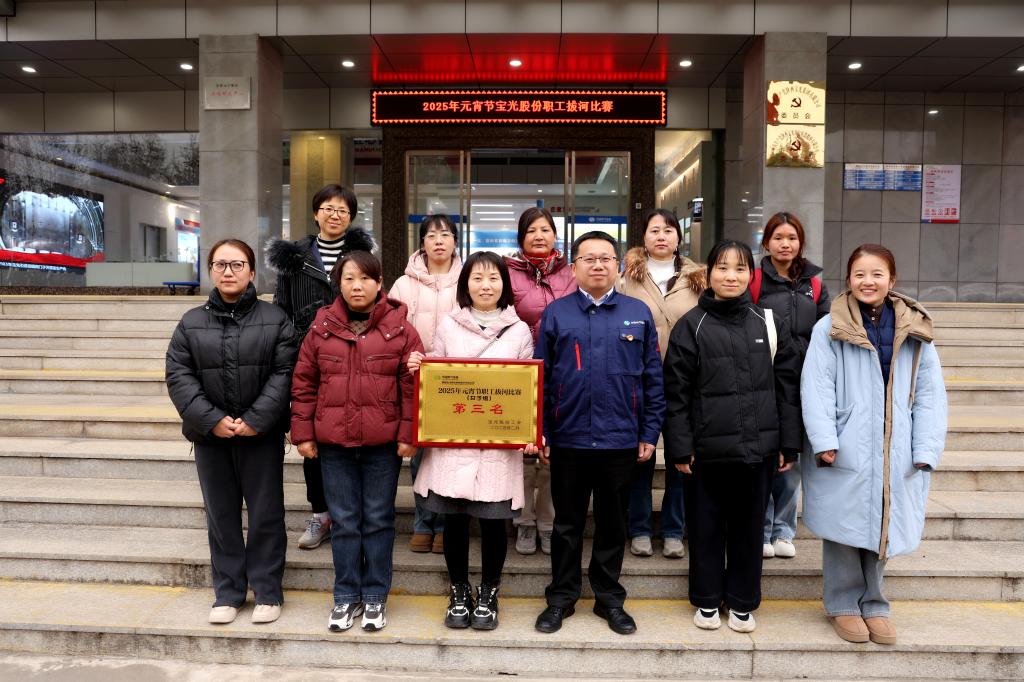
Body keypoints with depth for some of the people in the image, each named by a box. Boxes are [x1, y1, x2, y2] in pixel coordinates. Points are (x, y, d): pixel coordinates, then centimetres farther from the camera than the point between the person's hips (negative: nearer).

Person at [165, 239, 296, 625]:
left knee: (266, 515, 6)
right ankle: (228, 593, 26)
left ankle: (268, 593, 20)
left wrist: (257, 419, -16)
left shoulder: (275, 320, -1)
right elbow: (178, 376, -1)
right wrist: (211, 419, -12)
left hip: (262, 435, -2)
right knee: (221, 516, 12)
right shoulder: (191, 323, 5)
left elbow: (284, 374, -8)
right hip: (211, 435, 2)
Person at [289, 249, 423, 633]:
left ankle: (375, 596, 24)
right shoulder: (322, 327, 4)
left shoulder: (399, 328, -3)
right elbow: (303, 383, 5)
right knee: (344, 521, 11)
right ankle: (346, 596, 26)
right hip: (333, 442, 2)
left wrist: (408, 434, -8)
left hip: (383, 442, -2)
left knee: (378, 520, 9)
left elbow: (413, 385, -4)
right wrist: (303, 433, 2)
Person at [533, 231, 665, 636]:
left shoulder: (638, 313, 3)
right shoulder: (556, 313, 2)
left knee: (613, 523, 14)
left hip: (621, 440, 1)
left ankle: (609, 598, 30)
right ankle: (561, 597, 28)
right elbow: (540, 377, 2)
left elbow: (653, 378, 4)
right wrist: (541, 432, -3)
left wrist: (650, 433, 1)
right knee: (567, 523, 13)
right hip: (568, 439, 0)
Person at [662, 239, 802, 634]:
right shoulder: (691, 326, -3)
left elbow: (787, 386, 7)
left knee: (749, 526, 13)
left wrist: (789, 443, 3)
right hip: (707, 449, -2)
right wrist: (680, 447, -8)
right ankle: (706, 601, 28)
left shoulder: (767, 323, 5)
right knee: (705, 526, 10)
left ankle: (742, 601, 30)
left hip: (758, 448, 2)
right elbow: (676, 391, -4)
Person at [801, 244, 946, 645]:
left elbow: (929, 394, 4)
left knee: (884, 527, 13)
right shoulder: (830, 328, -5)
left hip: (896, 455, 3)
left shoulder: (915, 330, 5)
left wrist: (926, 451, -3)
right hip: (845, 452, -3)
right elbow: (816, 387, -10)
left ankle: (873, 605, 31)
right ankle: (843, 604, 26)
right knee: (845, 526, 7)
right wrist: (824, 442, -18)